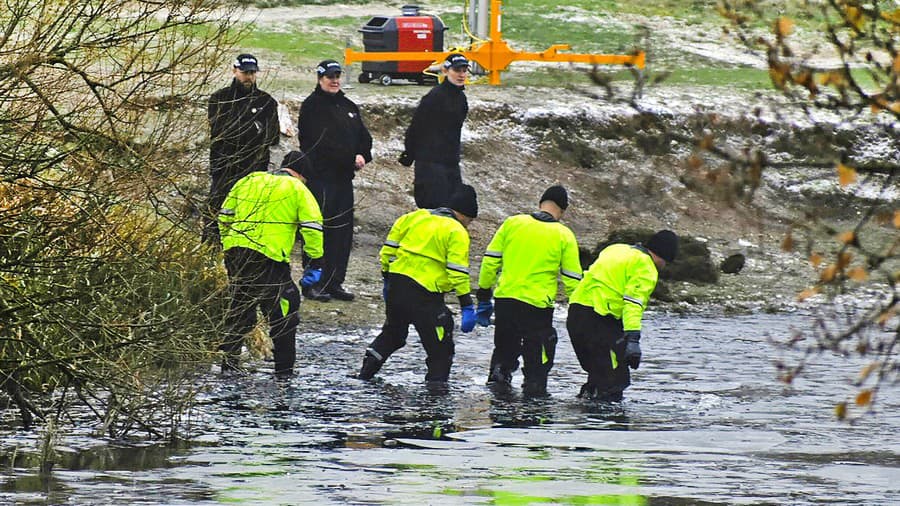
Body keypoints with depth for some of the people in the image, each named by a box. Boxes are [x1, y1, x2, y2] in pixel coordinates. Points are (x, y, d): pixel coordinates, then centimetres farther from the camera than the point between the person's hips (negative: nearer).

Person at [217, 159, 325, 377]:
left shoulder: (249, 180, 20)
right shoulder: (298, 190, 6)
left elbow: (224, 215, 21)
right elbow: (312, 227, -2)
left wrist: (227, 245, 29)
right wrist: (316, 263, 1)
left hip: (235, 251, 5)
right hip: (270, 257, -5)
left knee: (239, 310, 19)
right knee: (283, 315, 5)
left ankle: (228, 361, 17)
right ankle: (284, 368, 5)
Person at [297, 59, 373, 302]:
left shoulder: (348, 106, 18)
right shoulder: (312, 107, -6)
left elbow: (363, 136, 14)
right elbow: (324, 142, -16)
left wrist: (363, 155, -7)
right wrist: (352, 158, -19)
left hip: (344, 177, 8)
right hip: (320, 175, -8)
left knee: (343, 229, 7)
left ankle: (334, 282, 13)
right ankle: (313, 283, -5)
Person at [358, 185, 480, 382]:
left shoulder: (416, 217, 13)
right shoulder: (457, 233, -5)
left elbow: (389, 248, 14)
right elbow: (458, 272, -13)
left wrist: (387, 277, 25)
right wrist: (467, 307, -11)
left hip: (397, 284, 7)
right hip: (424, 295, -7)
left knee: (392, 334, 28)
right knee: (441, 350, 3)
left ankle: (366, 373, 34)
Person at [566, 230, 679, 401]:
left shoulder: (616, 249, 22)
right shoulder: (645, 269, -6)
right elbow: (633, 302, -19)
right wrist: (633, 339, -27)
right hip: (599, 320, -9)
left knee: (597, 373, 23)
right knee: (614, 380, -7)